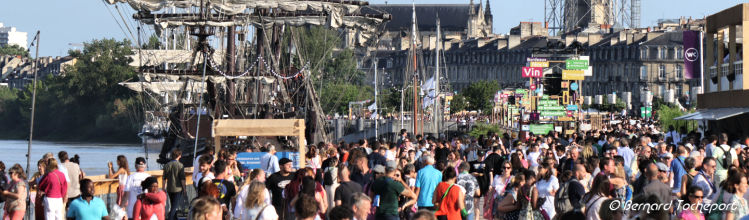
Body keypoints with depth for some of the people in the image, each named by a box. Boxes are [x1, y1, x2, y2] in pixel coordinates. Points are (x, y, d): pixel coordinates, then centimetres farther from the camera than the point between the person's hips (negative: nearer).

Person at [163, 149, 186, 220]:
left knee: (173, 206, 19)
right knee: (174, 207, -3)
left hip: (169, 189, 5)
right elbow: (182, 179, -10)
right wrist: (184, 188, 0)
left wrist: (163, 189, 13)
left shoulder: (167, 165, 2)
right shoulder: (180, 165, -11)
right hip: (178, 188, -5)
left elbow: (164, 179, 5)